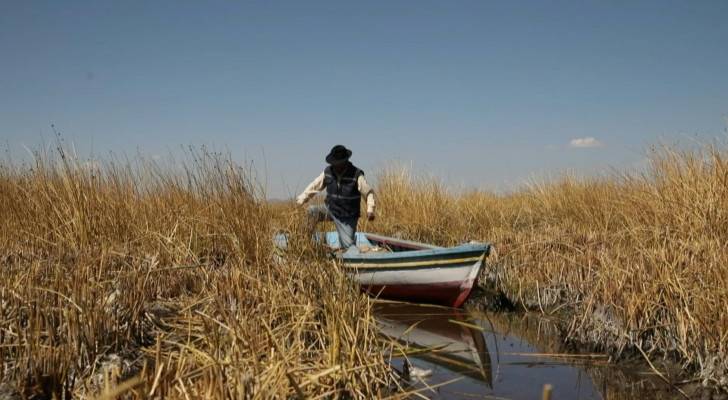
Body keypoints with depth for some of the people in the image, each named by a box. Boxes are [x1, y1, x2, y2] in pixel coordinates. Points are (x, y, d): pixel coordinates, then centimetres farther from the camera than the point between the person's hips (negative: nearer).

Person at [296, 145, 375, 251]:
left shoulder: (356, 175, -16)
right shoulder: (328, 172, -4)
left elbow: (369, 193, -13)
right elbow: (314, 186, 5)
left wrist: (370, 209, -27)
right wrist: (302, 199, -5)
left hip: (347, 217, -3)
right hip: (330, 209, 3)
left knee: (348, 245, -8)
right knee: (311, 212, -21)